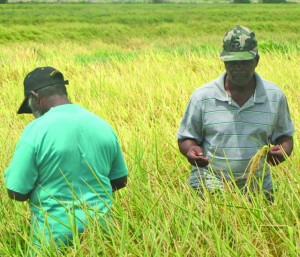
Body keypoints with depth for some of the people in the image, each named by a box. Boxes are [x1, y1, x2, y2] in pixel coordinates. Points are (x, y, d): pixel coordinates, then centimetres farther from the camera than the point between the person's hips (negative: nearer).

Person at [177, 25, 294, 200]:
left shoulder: (275, 96, 5)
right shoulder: (202, 96, 1)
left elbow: (284, 135, 17)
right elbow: (186, 138, 9)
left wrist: (283, 151, -6)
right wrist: (191, 150, -15)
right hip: (210, 185, -2)